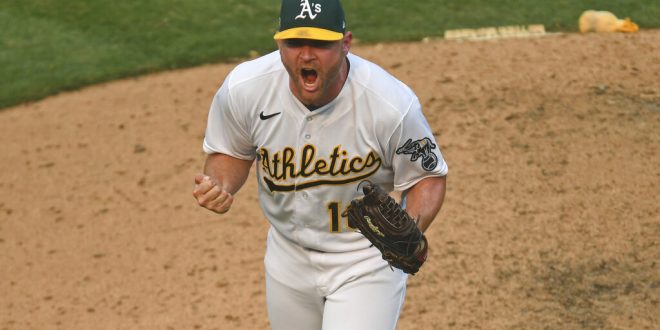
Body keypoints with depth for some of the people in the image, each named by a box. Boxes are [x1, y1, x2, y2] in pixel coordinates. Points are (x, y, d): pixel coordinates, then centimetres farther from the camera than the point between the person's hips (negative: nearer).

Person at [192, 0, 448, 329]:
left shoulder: (394, 105, -27)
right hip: (288, 258, 4)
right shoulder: (242, 89, -19)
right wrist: (220, 186, -22)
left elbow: (428, 175, -12)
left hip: (367, 260, -4)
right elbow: (231, 152, 1)